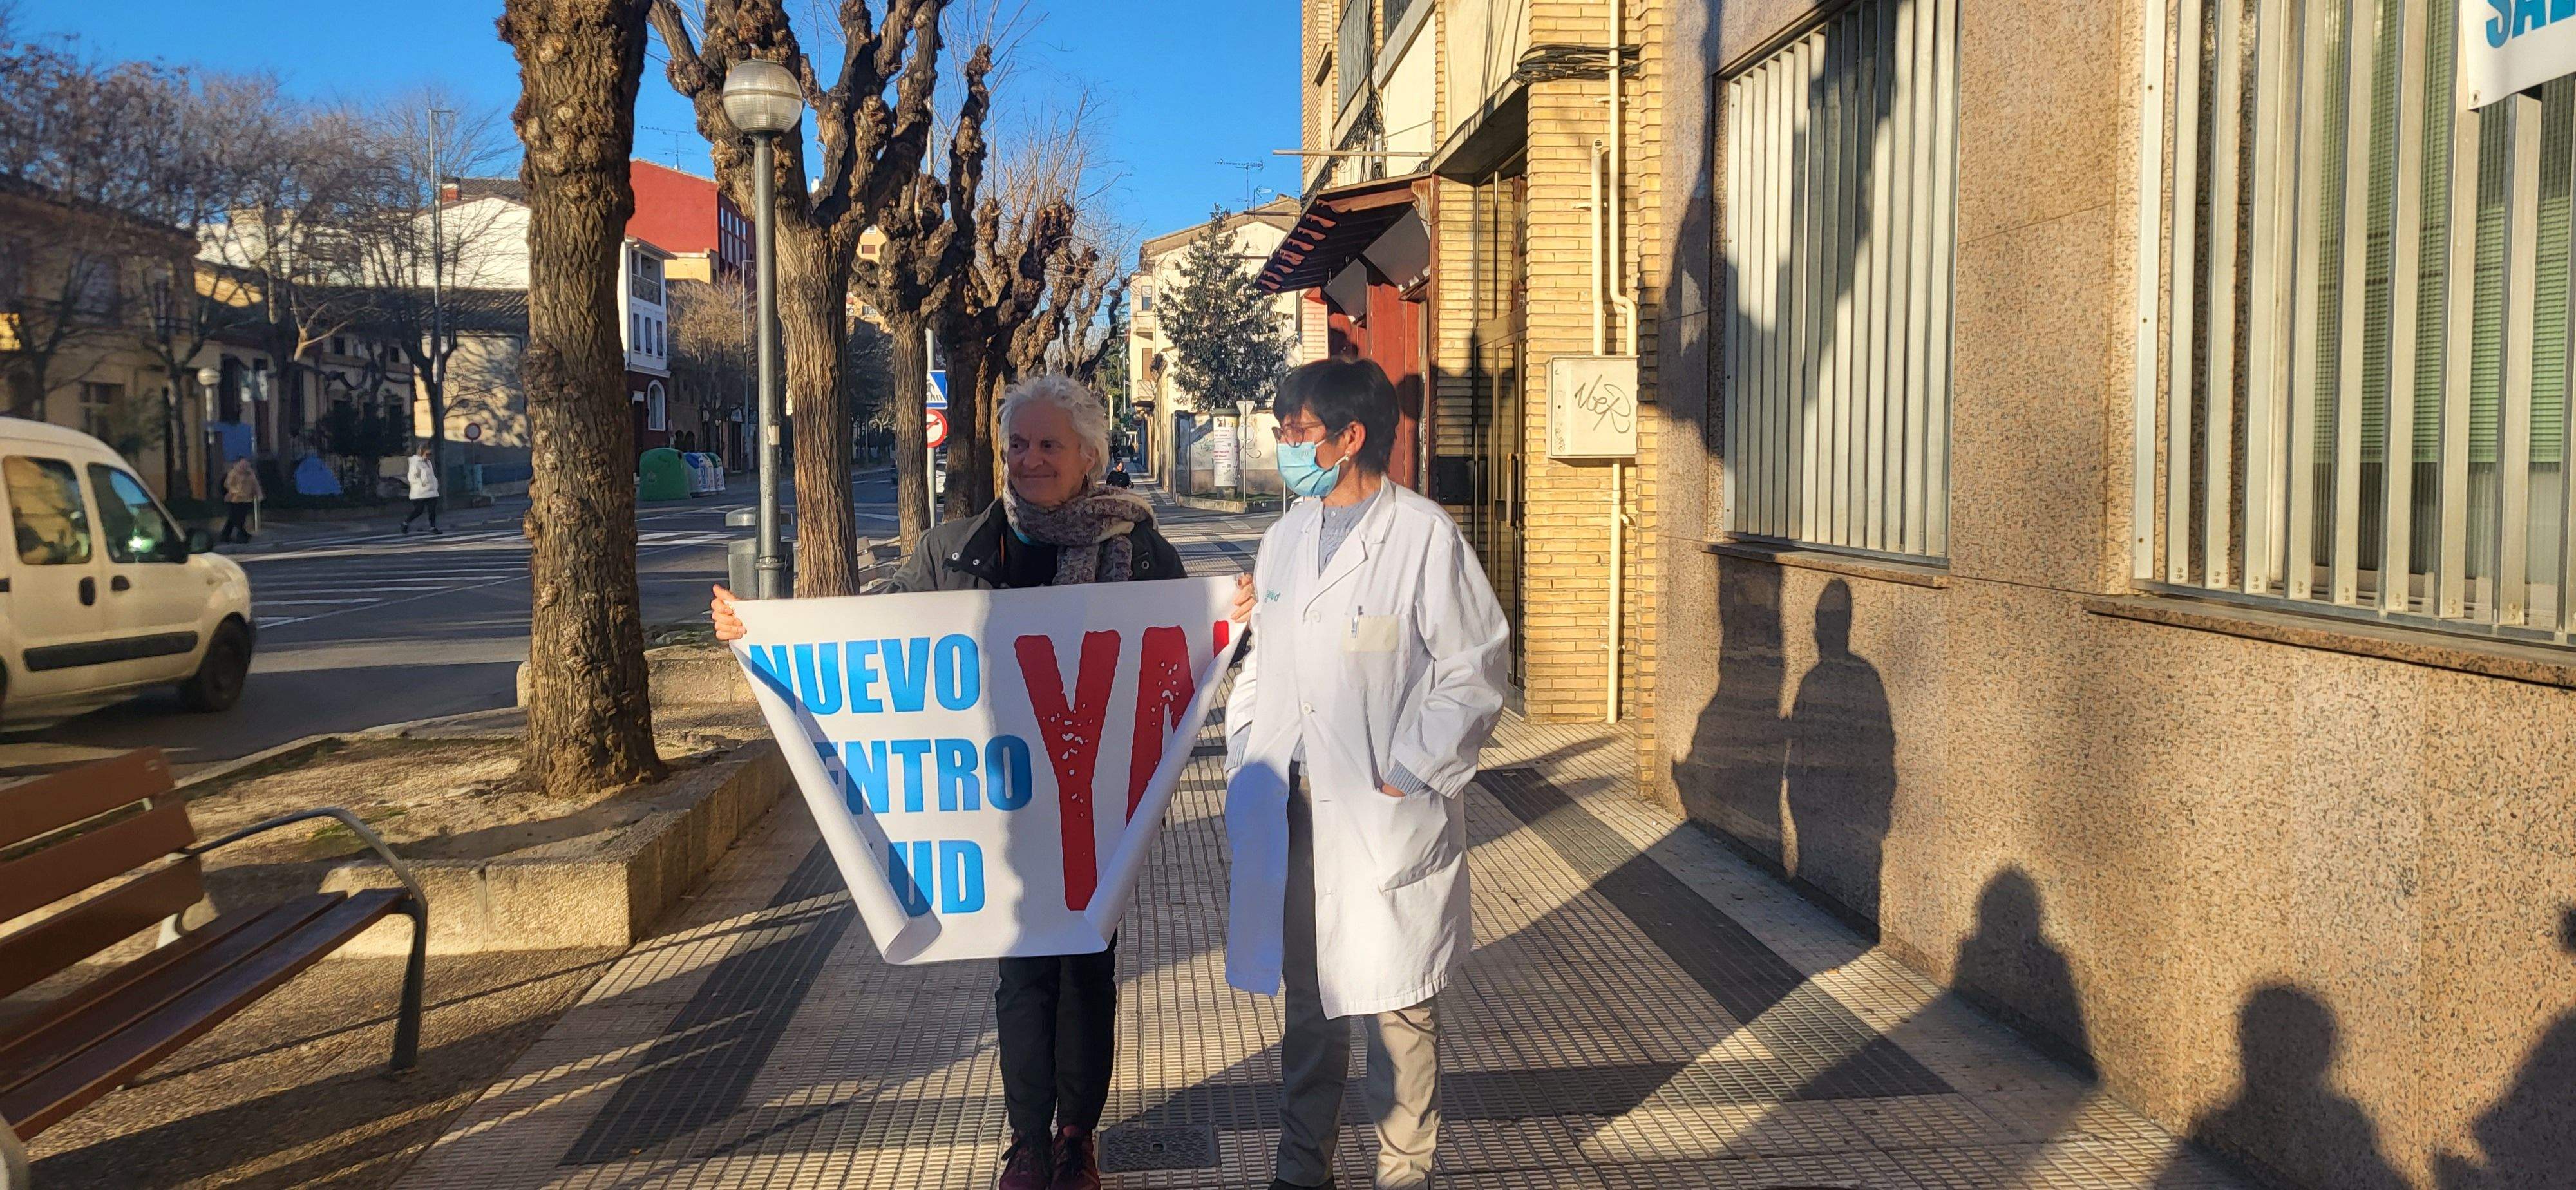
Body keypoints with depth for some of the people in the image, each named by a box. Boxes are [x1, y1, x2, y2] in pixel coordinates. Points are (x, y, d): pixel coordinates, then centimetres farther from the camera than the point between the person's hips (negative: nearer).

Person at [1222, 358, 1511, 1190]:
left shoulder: (1425, 537, -9)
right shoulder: (1286, 536, 13)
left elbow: (1474, 673, -9)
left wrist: (1407, 780, -14)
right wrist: (1244, 769, 9)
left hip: (1387, 817, -6)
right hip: (1290, 812, 6)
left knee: (1397, 1006, 4)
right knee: (1307, 1001, 16)